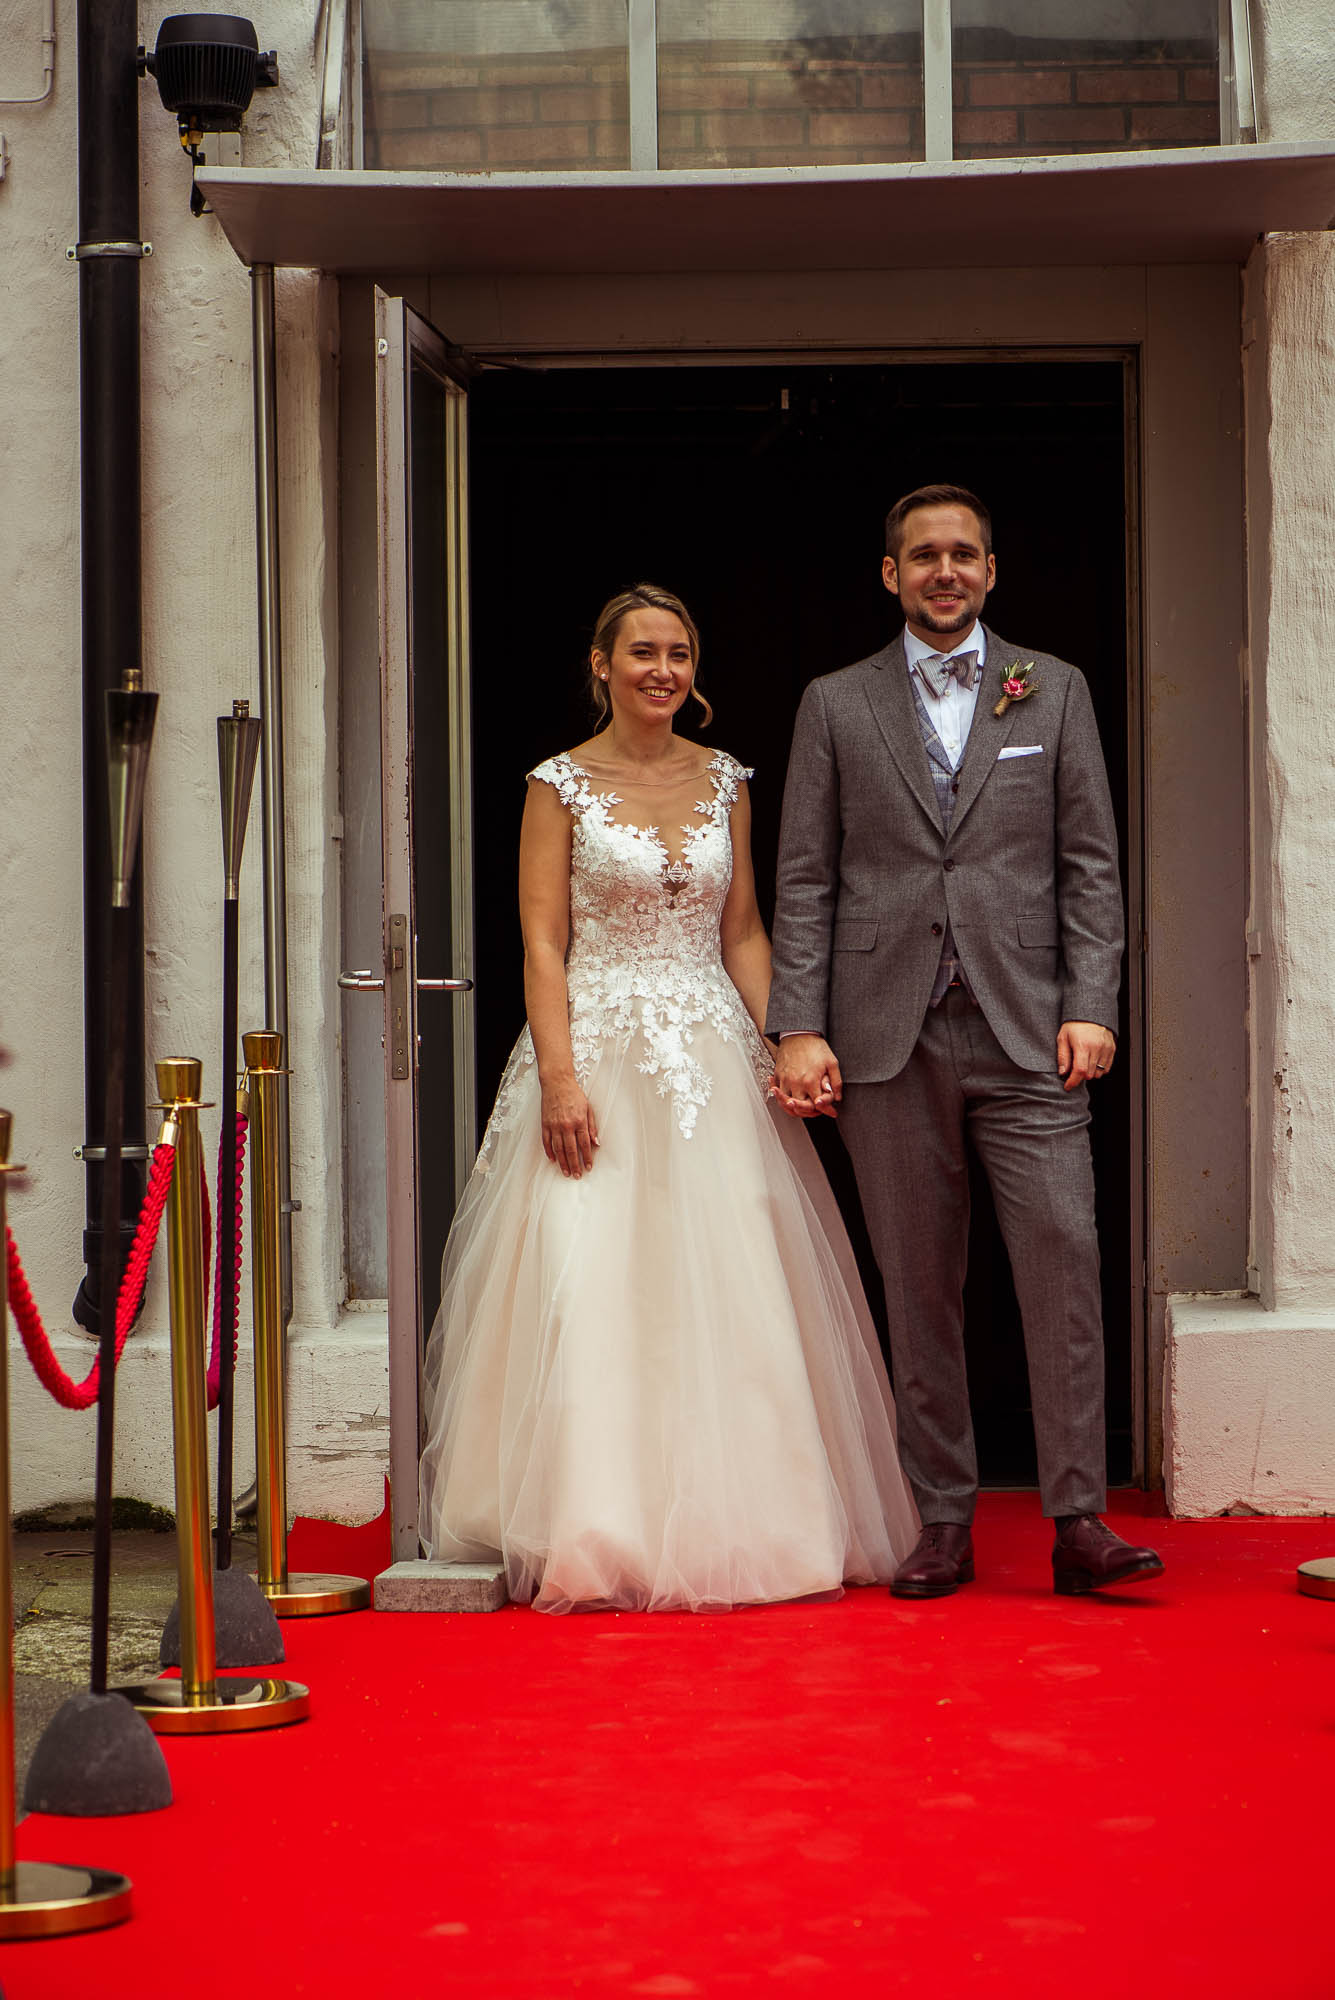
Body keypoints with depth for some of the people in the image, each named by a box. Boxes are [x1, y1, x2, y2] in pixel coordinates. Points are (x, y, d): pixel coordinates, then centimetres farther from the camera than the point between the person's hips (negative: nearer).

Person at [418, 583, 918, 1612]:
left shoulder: (724, 782, 11)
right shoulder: (562, 785, -1)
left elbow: (742, 933, 13)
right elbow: (542, 943, -5)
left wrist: (784, 1047, 0)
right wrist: (560, 1079, -15)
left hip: (713, 1055, 4)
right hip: (598, 1050, -4)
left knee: (730, 1292, 1)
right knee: (592, 1292, -7)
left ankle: (724, 1524, 10)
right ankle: (596, 1537, 0)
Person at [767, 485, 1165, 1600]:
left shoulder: (1054, 692, 10)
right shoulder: (836, 706, 10)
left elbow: (1092, 862, 7)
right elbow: (806, 880, 7)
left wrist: (1092, 1006, -3)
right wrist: (800, 1028, -2)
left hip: (1027, 1033, 0)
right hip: (889, 1036, 1)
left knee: (1065, 1260, -9)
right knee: (919, 1286, 4)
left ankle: (1079, 1522, -7)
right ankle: (944, 1521, 11)